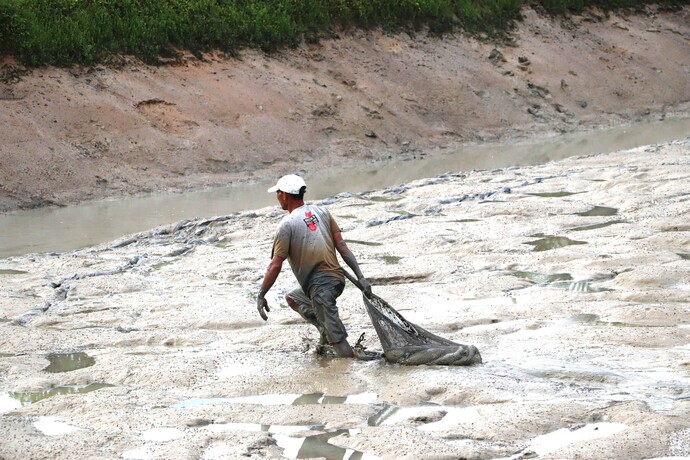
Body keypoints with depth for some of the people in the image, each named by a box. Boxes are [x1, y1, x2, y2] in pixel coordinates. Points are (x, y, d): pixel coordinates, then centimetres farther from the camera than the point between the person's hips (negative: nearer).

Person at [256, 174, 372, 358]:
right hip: (337, 280, 8)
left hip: (320, 286, -8)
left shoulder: (287, 224, -10)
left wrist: (261, 296, -3)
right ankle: (326, 329, 14)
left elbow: (275, 265, -11)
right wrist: (360, 277, 5)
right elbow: (342, 246, 5)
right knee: (292, 298, 28)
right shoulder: (322, 212, 8)